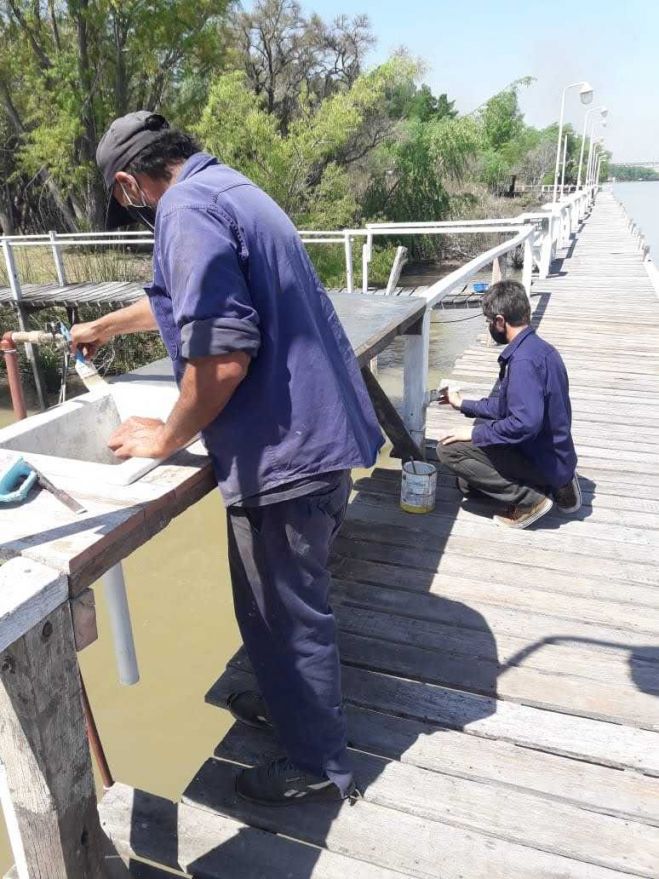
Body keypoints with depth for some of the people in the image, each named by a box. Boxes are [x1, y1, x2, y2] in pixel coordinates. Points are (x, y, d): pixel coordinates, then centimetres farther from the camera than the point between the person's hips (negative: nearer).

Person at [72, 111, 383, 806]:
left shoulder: (186, 210, -15)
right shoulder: (227, 190, 17)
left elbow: (223, 354, -26)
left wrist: (165, 438, -9)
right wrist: (106, 326, 47)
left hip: (283, 452, -10)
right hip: (318, 433, 10)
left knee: (286, 614, 9)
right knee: (289, 599, 26)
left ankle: (316, 766, 31)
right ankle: (288, 701, 49)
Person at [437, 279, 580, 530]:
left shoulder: (523, 360, -25)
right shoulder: (538, 347, 8)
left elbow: (525, 422, -35)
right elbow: (506, 404, 17)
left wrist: (476, 434, -21)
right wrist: (464, 404, 25)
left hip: (543, 462, -10)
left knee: (449, 449, -16)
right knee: (466, 483, 22)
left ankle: (529, 500, -9)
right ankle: (554, 484, 12)